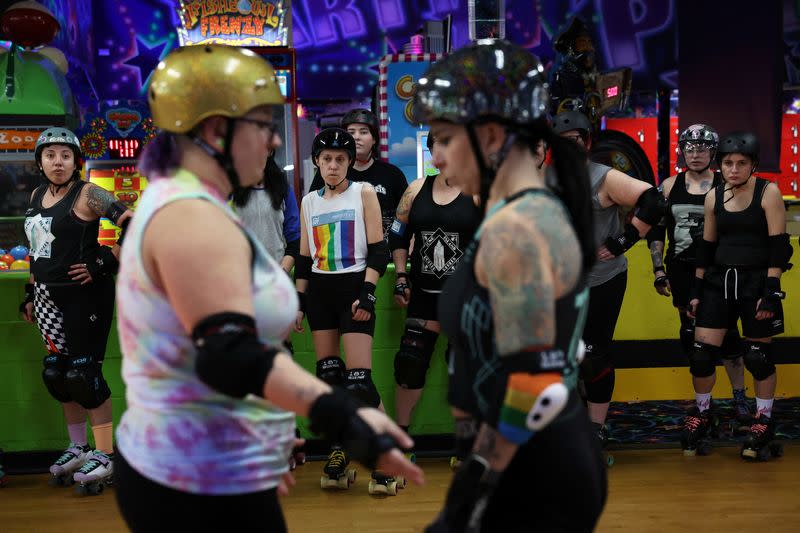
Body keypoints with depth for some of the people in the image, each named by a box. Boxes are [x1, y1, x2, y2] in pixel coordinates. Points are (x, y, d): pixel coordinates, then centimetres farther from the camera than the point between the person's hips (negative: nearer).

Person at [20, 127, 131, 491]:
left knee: (83, 372, -7)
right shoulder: (37, 196, 13)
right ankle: (78, 448, 24)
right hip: (49, 297, 7)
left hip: (85, 294, -7)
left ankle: (104, 455, 3)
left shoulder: (87, 195, -10)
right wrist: (31, 294, 19)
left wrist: (104, 264, -16)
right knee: (56, 373, 10)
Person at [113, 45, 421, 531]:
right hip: (204, 490, -10)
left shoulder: (173, 206, 14)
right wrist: (345, 418, -42)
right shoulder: (193, 218, -20)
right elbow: (229, 355, -33)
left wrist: (262, 440, 29)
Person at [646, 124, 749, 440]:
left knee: (726, 334, -6)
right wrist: (658, 271, 5)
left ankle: (740, 402, 4)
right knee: (691, 334, 8)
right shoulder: (670, 186, 5)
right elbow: (655, 230, 9)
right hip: (682, 270, 3)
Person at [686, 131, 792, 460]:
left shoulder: (768, 192, -7)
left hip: (756, 281, -4)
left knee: (758, 355, 3)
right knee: (701, 352, 1)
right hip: (719, 280, 4)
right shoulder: (714, 196, 6)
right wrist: (696, 290, 10)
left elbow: (778, 245, -10)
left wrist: (771, 290, -16)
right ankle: (702, 413, 22)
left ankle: (764, 421, 21)